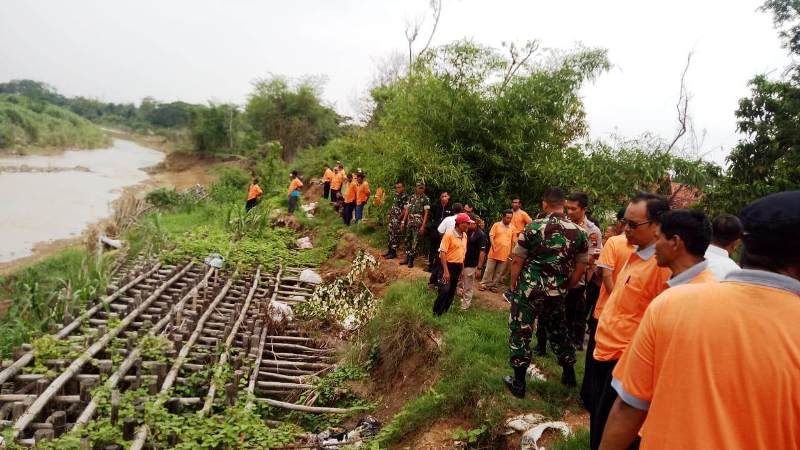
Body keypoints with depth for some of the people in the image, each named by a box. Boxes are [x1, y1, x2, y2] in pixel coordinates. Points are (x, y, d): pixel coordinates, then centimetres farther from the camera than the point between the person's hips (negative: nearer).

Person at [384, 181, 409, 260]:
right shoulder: (396, 195, 14)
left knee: (395, 236, -3)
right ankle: (390, 251, 21)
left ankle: (393, 252, 5)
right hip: (392, 219, 9)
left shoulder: (405, 197, -12)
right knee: (391, 235, 13)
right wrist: (389, 216, 14)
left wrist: (399, 218, -17)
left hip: (398, 219, -9)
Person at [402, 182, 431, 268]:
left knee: (415, 242, -4)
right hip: (409, 222, 5)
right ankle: (407, 258, 20)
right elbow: (407, 210, 13)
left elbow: (426, 213, -8)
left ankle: (411, 260, 4)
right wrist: (403, 222, 8)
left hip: (418, 223, -5)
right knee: (407, 241, 9)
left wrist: (423, 226, -14)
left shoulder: (426, 199, -4)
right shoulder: (411, 197, 11)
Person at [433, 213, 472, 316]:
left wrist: (462, 268, 14)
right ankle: (436, 313, 5)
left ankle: (444, 312, 26)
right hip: (449, 265, -7)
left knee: (452, 292, 14)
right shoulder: (449, 234, -16)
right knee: (444, 291, -8)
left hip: (458, 267, 7)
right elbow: (442, 253, -19)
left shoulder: (464, 235, 6)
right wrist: (446, 271, -22)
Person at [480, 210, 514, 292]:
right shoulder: (496, 225, -1)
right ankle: (484, 284, 12)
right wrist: (493, 246, -17)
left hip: (504, 254, 3)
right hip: (494, 253, -3)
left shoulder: (512, 228, 6)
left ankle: (494, 285, 20)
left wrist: (511, 252, 9)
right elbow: (491, 236, -6)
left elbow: (513, 241, 11)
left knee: (499, 272, 9)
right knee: (489, 270, 3)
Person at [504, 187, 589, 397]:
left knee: (520, 332, 7)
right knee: (559, 331, 23)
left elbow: (517, 262, -8)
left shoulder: (533, 227, -11)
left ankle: (518, 383, 14)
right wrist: (564, 288, 16)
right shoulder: (579, 233, -2)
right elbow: (580, 268, 3)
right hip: (555, 293, 4)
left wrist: (513, 287, 6)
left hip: (528, 290, -3)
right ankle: (569, 375, 38)